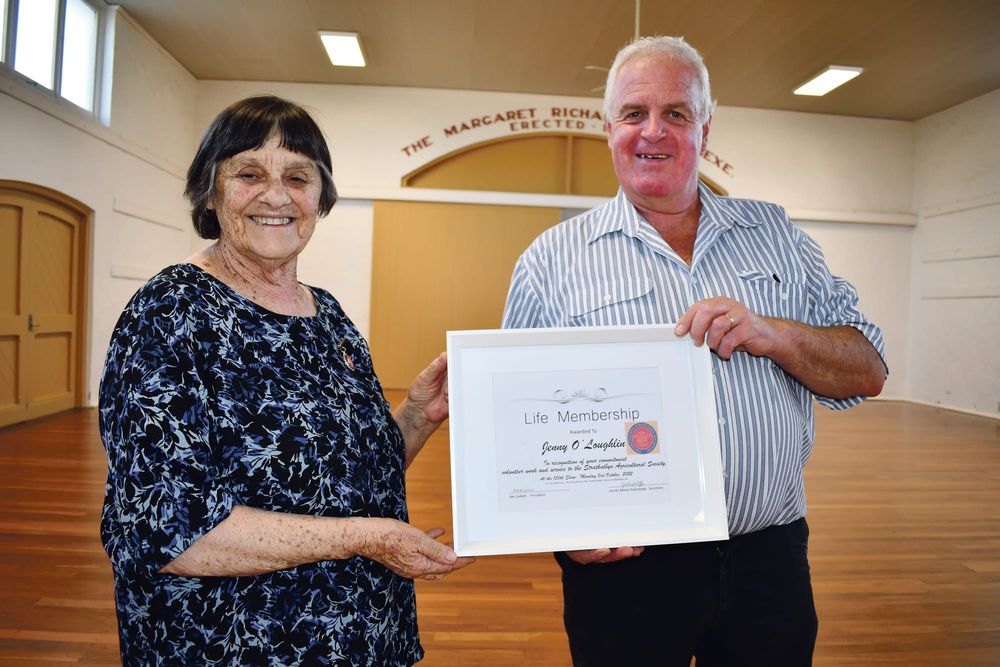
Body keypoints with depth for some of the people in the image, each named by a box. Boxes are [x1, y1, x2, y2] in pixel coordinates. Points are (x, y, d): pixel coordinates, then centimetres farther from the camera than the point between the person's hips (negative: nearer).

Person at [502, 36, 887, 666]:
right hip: (624, 566, -2)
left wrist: (772, 334, -15)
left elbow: (867, 373, 4)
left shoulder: (776, 233, 6)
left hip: (769, 562, 3)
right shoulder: (552, 260, -3)